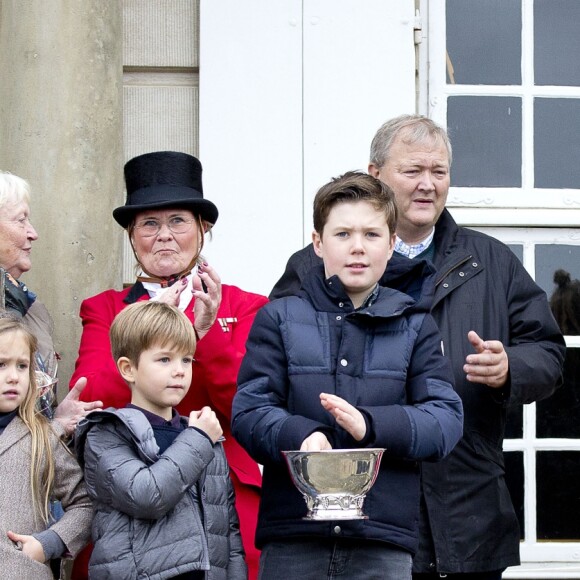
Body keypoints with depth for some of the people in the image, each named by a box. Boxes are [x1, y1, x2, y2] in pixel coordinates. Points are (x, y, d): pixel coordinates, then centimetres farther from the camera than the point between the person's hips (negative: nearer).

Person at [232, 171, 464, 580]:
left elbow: (446, 418, 1)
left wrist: (371, 424, -17)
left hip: (384, 542, 1)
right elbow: (249, 411, 0)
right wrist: (300, 435, -21)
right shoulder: (278, 319, 9)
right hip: (291, 536, 0)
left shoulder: (415, 326, 11)